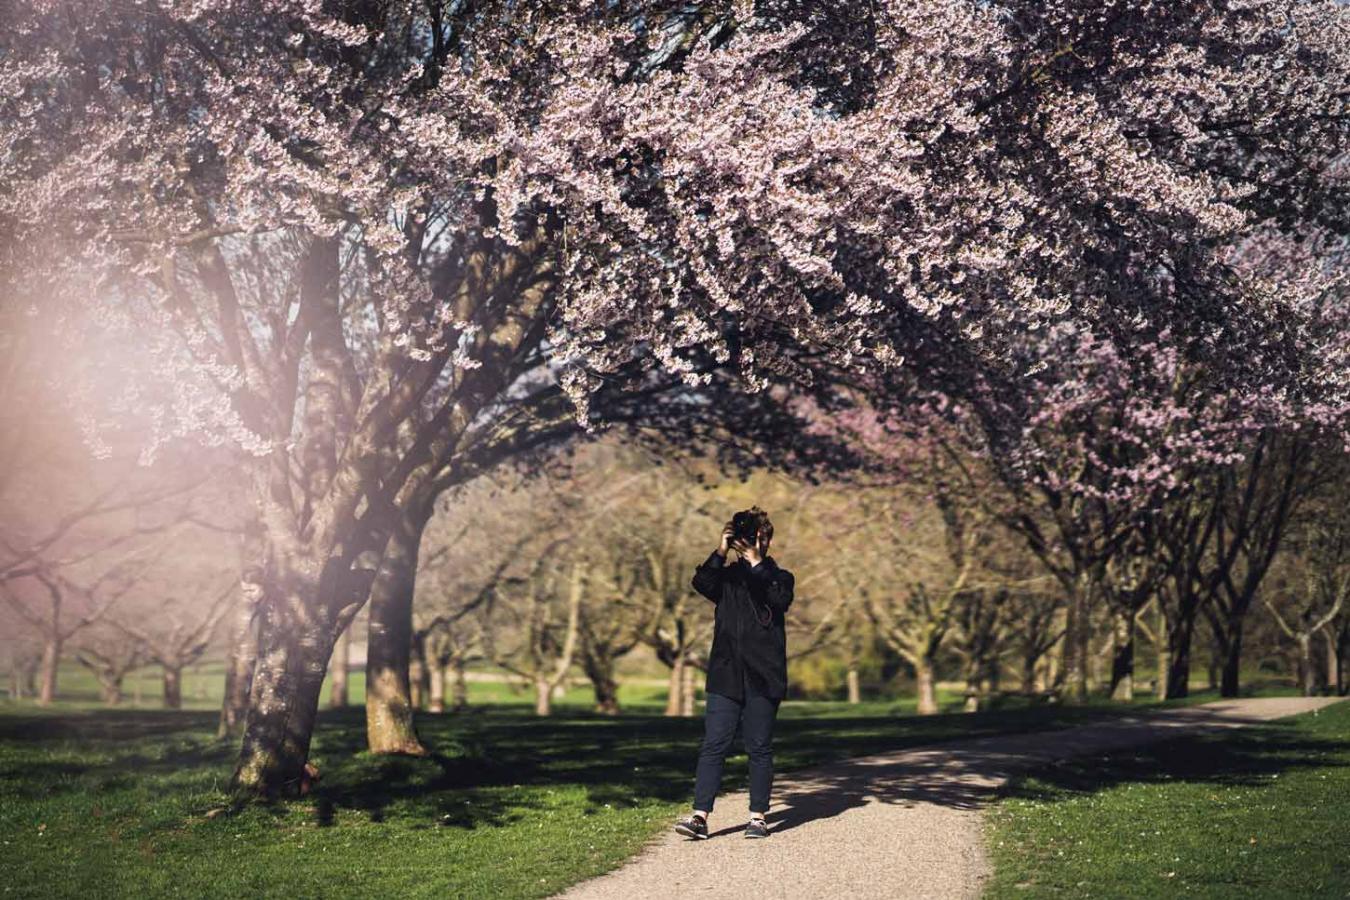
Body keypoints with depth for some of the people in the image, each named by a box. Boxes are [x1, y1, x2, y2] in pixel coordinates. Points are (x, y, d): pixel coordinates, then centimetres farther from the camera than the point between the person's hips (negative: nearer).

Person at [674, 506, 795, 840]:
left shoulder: (780, 577, 10)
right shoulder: (726, 576, 14)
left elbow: (780, 600, -12)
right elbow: (702, 583, -7)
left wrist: (755, 562, -13)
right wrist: (722, 551, -12)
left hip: (763, 678, -1)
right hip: (725, 675, 1)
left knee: (759, 748, 3)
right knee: (713, 745, -5)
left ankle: (758, 816, 11)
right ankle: (700, 816, -8)